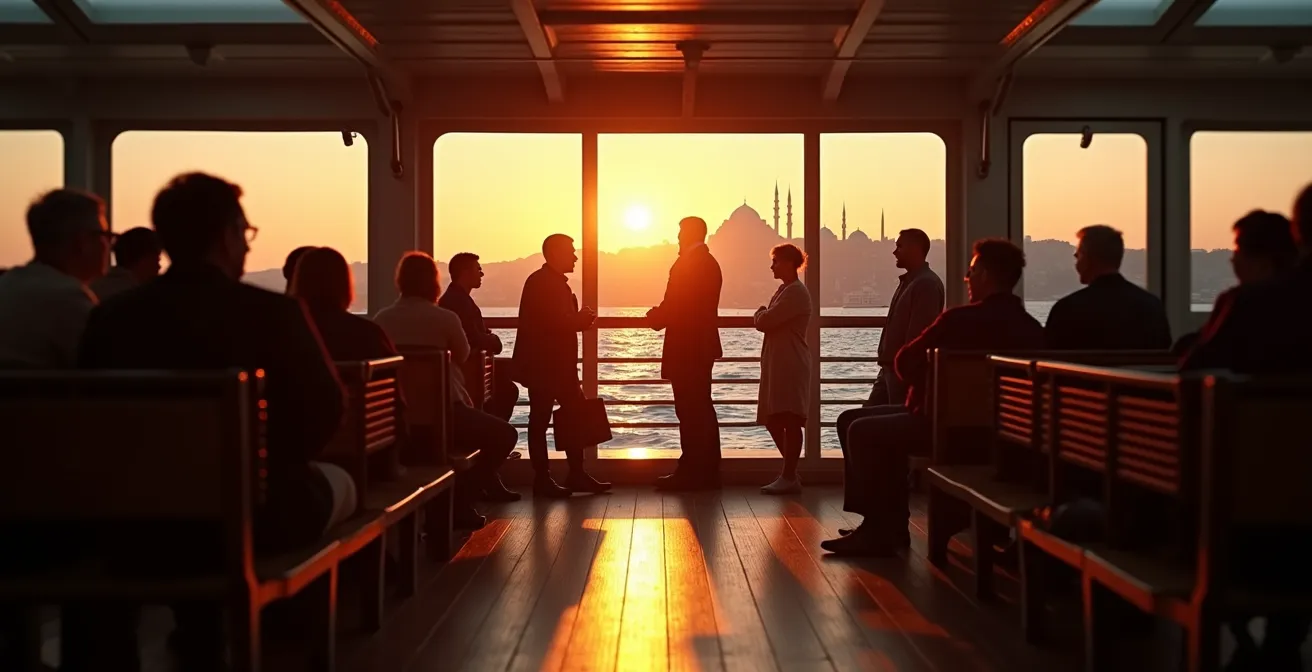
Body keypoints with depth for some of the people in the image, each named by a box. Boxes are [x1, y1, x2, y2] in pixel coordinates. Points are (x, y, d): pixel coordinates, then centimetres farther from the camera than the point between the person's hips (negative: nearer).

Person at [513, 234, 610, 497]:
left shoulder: (555, 282, 18)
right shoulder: (541, 282, -14)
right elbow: (552, 321, -24)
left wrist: (580, 319, -1)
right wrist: (582, 320, -9)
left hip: (558, 365, 10)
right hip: (542, 365, -10)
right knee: (540, 421, -1)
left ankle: (577, 475, 14)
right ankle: (542, 480, 5)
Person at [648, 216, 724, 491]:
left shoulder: (688, 264, -14)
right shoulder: (709, 263, 17)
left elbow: (674, 307, -17)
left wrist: (655, 317, 2)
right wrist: (661, 315, 16)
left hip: (686, 348, -10)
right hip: (703, 346, 10)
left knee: (690, 411, -7)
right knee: (702, 409, 12)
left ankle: (691, 472, -4)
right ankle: (707, 471, 17)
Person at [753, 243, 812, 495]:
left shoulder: (796, 292, -13)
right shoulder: (784, 290, 19)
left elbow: (764, 321, -18)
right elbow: (763, 322, 18)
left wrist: (760, 313, 1)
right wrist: (763, 316, -1)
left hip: (791, 366, -10)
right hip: (777, 365, 10)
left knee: (789, 421, -6)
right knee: (774, 421, 11)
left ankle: (789, 478, -2)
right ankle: (790, 474, 20)